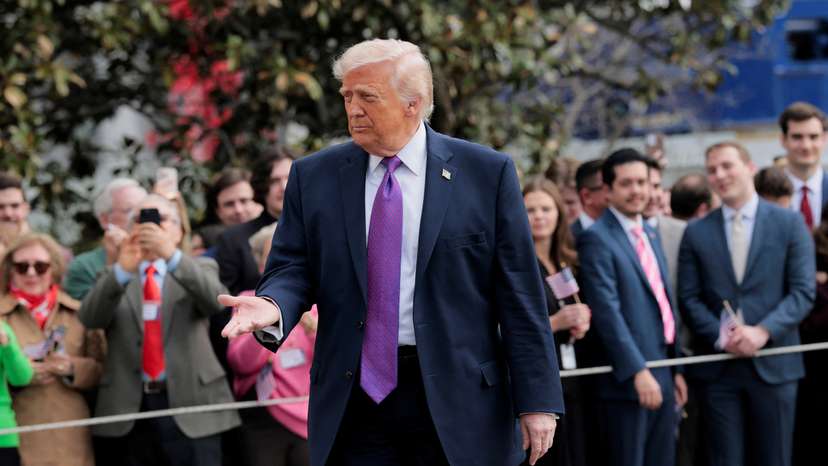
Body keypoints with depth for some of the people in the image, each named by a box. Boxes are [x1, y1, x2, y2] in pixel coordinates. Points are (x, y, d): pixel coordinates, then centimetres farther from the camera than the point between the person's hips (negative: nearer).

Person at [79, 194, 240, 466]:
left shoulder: (198, 270, 11)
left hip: (190, 406, -1)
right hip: (133, 406, 2)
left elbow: (217, 300, -12)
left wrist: (172, 256, -27)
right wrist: (122, 270, -22)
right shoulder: (113, 279, 14)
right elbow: (90, 318, -6)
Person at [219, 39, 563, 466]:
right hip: (354, 397, 2)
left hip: (456, 396, -2)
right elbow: (293, 269, 7)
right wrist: (272, 306, -18)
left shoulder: (486, 173, 1)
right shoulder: (313, 176, 8)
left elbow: (519, 294, -1)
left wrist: (537, 399, -5)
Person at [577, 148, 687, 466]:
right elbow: (607, 312, -17)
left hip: (663, 377, 8)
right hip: (629, 378, -8)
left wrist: (676, 369, 16)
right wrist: (638, 372, -22)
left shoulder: (650, 234, 17)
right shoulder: (597, 239, -10)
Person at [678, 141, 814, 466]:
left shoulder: (789, 223, 3)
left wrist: (763, 331, -16)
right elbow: (689, 298, 4)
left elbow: (803, 291, -3)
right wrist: (721, 337, -12)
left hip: (773, 363, -1)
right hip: (718, 366, 1)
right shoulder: (696, 233, 9)